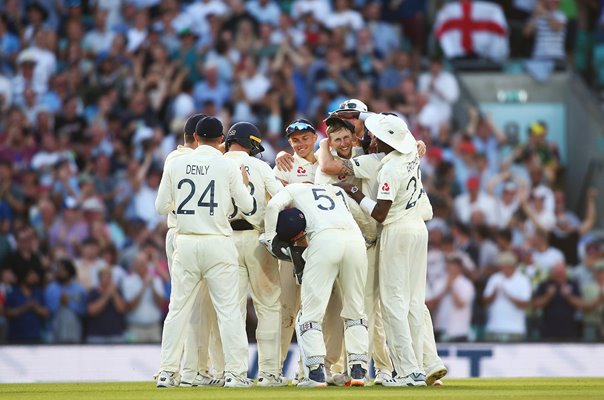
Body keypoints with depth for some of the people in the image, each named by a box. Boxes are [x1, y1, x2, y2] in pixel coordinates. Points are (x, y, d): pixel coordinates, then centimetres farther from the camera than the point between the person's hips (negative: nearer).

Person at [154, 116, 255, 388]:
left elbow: (161, 207, 8)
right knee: (228, 308, 1)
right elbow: (247, 206, 1)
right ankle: (235, 372, -3)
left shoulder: (176, 165, 3)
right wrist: (244, 184, 21)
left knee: (178, 308, 7)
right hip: (218, 242, -2)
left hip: (185, 243, 2)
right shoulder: (228, 166, -3)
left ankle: (167, 372, 5)